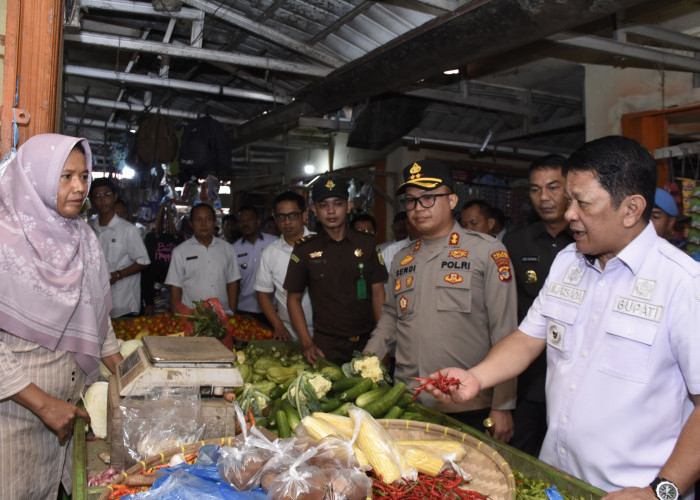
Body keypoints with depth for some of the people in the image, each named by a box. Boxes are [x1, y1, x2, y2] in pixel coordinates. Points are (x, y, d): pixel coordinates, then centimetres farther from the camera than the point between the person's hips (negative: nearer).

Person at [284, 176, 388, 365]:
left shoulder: (367, 243, 5)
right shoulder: (305, 249, 2)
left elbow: (378, 293, 5)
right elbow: (294, 298, 5)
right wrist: (307, 344, -5)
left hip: (367, 342, 1)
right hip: (326, 346, -1)